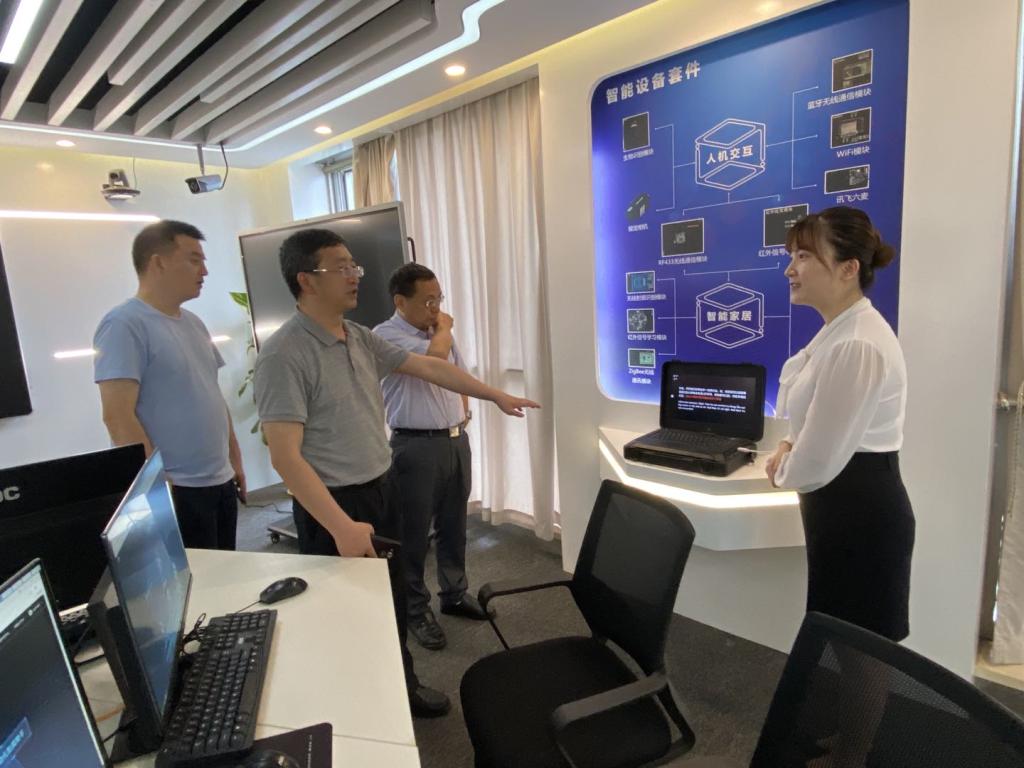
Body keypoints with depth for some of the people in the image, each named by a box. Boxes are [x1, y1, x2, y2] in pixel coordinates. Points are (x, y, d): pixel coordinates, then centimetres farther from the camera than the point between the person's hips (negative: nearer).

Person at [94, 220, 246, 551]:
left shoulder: (193, 323, 12)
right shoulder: (124, 325, -14)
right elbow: (118, 416, -19)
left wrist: (235, 459, 15)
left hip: (220, 482, 8)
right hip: (176, 490, -8)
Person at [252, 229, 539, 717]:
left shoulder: (360, 337, 4)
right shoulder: (284, 355, -20)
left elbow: (428, 367, 9)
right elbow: (285, 456, -24)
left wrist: (496, 396, 11)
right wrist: (342, 526, -27)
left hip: (380, 490, 8)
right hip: (332, 504, -7)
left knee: (392, 602, 22)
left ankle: (401, 688, 44)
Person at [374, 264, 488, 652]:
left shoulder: (438, 331, 12)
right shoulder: (386, 335, -13)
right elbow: (435, 355, -28)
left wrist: (465, 411, 10)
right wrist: (443, 328, -8)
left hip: (456, 439, 7)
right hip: (417, 447, -7)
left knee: (454, 525, 18)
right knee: (414, 533, 6)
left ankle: (454, 593, 35)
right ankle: (416, 610, 22)